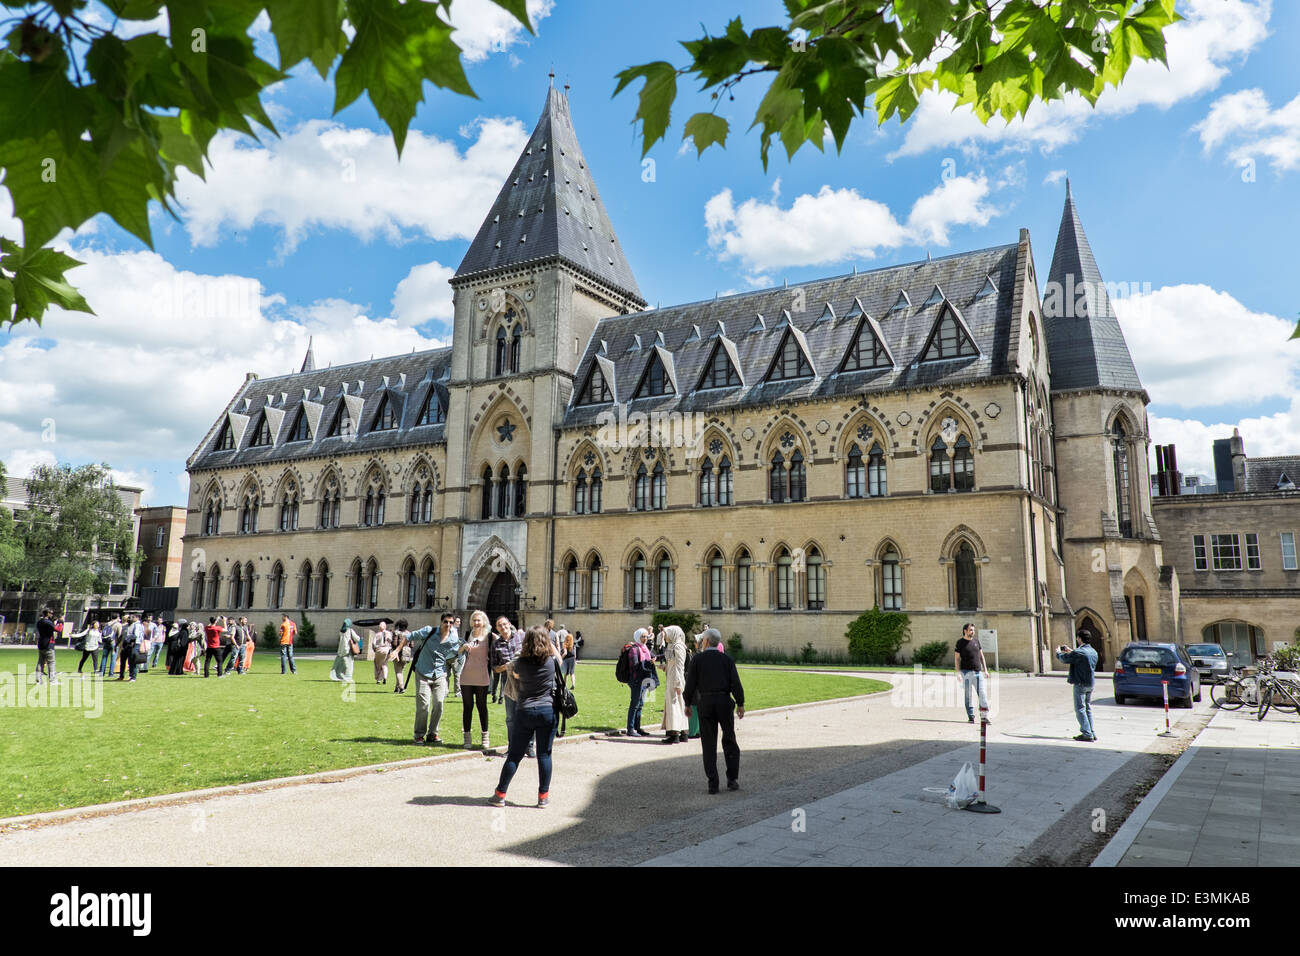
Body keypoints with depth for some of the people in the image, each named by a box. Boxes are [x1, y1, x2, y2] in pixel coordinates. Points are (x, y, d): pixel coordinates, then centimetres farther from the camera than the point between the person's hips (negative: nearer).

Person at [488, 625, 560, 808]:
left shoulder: (521, 662, -5)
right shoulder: (551, 662, -5)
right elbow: (559, 659, 20)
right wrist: (551, 644, 19)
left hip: (524, 711, 0)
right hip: (548, 711, 0)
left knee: (514, 755, 7)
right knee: (544, 755, 6)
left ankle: (500, 795, 13)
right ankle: (543, 796, 11)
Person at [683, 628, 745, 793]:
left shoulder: (697, 659, 0)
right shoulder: (727, 659, 3)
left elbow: (690, 684, -2)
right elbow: (735, 683, -4)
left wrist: (687, 704, 8)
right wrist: (740, 704, 2)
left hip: (705, 703, -1)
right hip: (724, 701, 1)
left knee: (709, 744, 5)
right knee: (729, 741, 13)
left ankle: (713, 784, 3)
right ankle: (732, 779, 7)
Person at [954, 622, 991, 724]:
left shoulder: (976, 640, 12)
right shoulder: (960, 642, 0)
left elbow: (981, 655, 18)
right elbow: (956, 658, -2)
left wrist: (985, 669, 12)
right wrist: (958, 673, -10)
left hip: (978, 671, 3)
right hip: (966, 672, -3)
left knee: (983, 694, -5)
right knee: (967, 696, 0)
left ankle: (985, 716, 0)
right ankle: (971, 717, 6)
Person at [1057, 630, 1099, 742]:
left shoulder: (1079, 652, -20)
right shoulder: (1093, 652, 8)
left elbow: (1065, 658, -11)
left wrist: (1058, 653, 10)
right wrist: (1070, 651, 30)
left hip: (1080, 684, -8)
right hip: (1090, 683, 8)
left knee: (1080, 709, -3)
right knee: (1088, 709, 16)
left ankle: (1087, 734, -6)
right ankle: (1092, 733, 18)